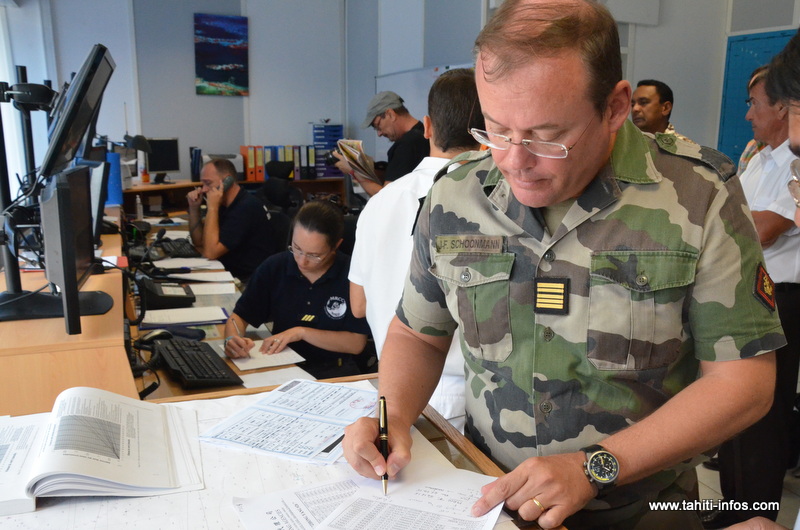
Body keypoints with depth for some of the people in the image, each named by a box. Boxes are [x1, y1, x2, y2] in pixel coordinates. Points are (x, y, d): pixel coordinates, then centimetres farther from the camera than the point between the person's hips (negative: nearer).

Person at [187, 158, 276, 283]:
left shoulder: (246, 208, -22)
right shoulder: (225, 205, 7)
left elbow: (210, 252, -23)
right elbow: (199, 242, 13)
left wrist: (212, 207, -20)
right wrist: (194, 208, 1)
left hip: (249, 281, -8)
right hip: (231, 273, 8)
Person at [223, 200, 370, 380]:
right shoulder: (274, 267, -2)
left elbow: (357, 343, -9)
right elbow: (239, 317, 5)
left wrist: (302, 332, -14)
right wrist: (233, 338, -18)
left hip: (333, 372, -2)